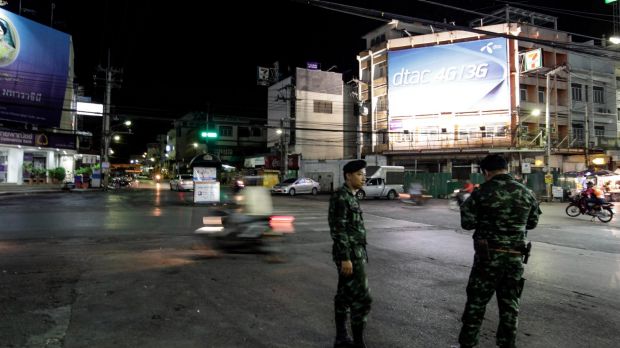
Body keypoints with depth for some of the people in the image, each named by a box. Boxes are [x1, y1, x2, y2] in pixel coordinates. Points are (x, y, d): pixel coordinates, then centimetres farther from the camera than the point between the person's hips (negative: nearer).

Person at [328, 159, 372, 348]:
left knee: (344, 296, 15)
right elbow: (338, 230, -21)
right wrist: (345, 258, -23)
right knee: (362, 298, -4)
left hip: (354, 253, 10)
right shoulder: (340, 196, -17)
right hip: (349, 254, -10)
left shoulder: (349, 196, 13)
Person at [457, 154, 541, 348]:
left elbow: (467, 223, -8)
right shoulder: (526, 193, 3)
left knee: (476, 302, 7)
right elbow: (532, 223, 14)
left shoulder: (482, 192, -11)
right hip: (515, 257, 4)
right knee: (509, 304, 15)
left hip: (488, 255, -3)